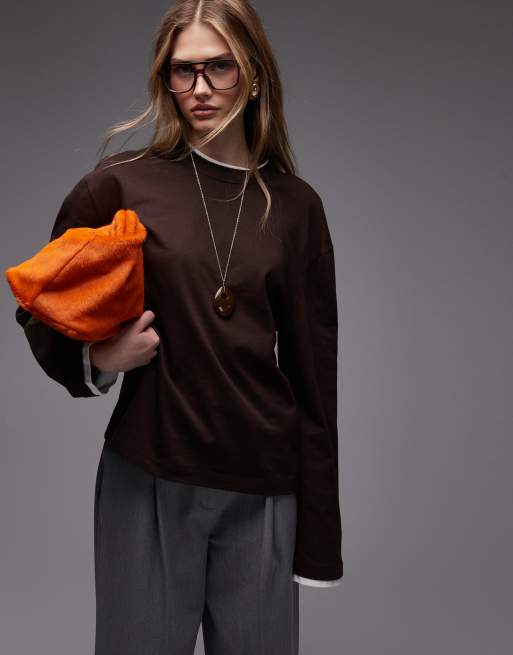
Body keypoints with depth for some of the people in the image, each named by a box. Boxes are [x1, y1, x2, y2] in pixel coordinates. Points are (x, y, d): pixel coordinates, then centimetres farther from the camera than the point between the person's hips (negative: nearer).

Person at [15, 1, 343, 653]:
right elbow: (40, 313, 7)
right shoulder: (119, 185, -4)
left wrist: (318, 536, 3)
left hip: (262, 488, 2)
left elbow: (313, 371, 3)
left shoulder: (295, 206, 2)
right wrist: (95, 360, -16)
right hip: (148, 476, -1)